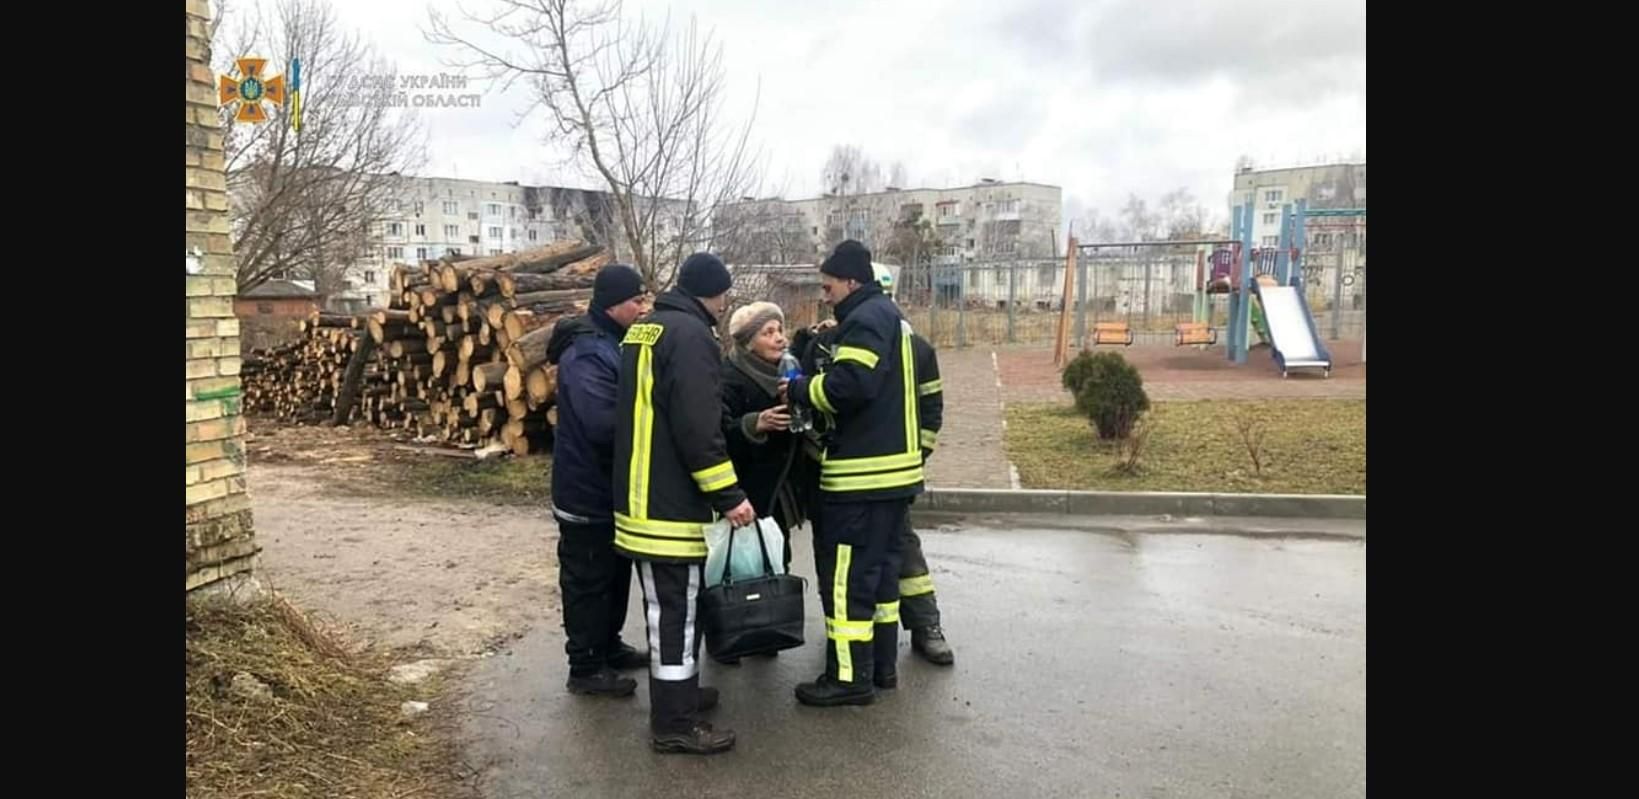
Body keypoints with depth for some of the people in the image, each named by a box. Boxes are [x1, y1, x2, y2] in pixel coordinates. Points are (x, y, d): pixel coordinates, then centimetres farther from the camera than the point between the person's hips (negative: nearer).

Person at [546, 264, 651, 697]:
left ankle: (609, 645, 36)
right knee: (588, 580, 2)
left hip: (611, 487, 10)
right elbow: (602, 423, -34)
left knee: (615, 572, 21)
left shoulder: (612, 343, 10)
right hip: (589, 491, -10)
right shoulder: (586, 353, -24)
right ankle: (585, 666, 14)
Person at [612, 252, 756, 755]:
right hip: (670, 500, -10)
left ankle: (677, 692, 33)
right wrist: (728, 494, -19)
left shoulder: (644, 329, 17)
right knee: (677, 610, -2)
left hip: (642, 495, 10)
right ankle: (674, 724, 6)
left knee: (669, 606, 20)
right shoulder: (691, 334, -15)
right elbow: (697, 427, -23)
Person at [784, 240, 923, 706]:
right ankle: (881, 665, 25)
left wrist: (801, 390, -9)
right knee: (879, 566, 16)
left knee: (847, 573, -4)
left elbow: (848, 386, -25)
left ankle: (851, 676, 2)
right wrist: (812, 389, 9)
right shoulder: (887, 316, 20)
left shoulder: (865, 319, -12)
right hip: (891, 466, 11)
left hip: (864, 471, -11)